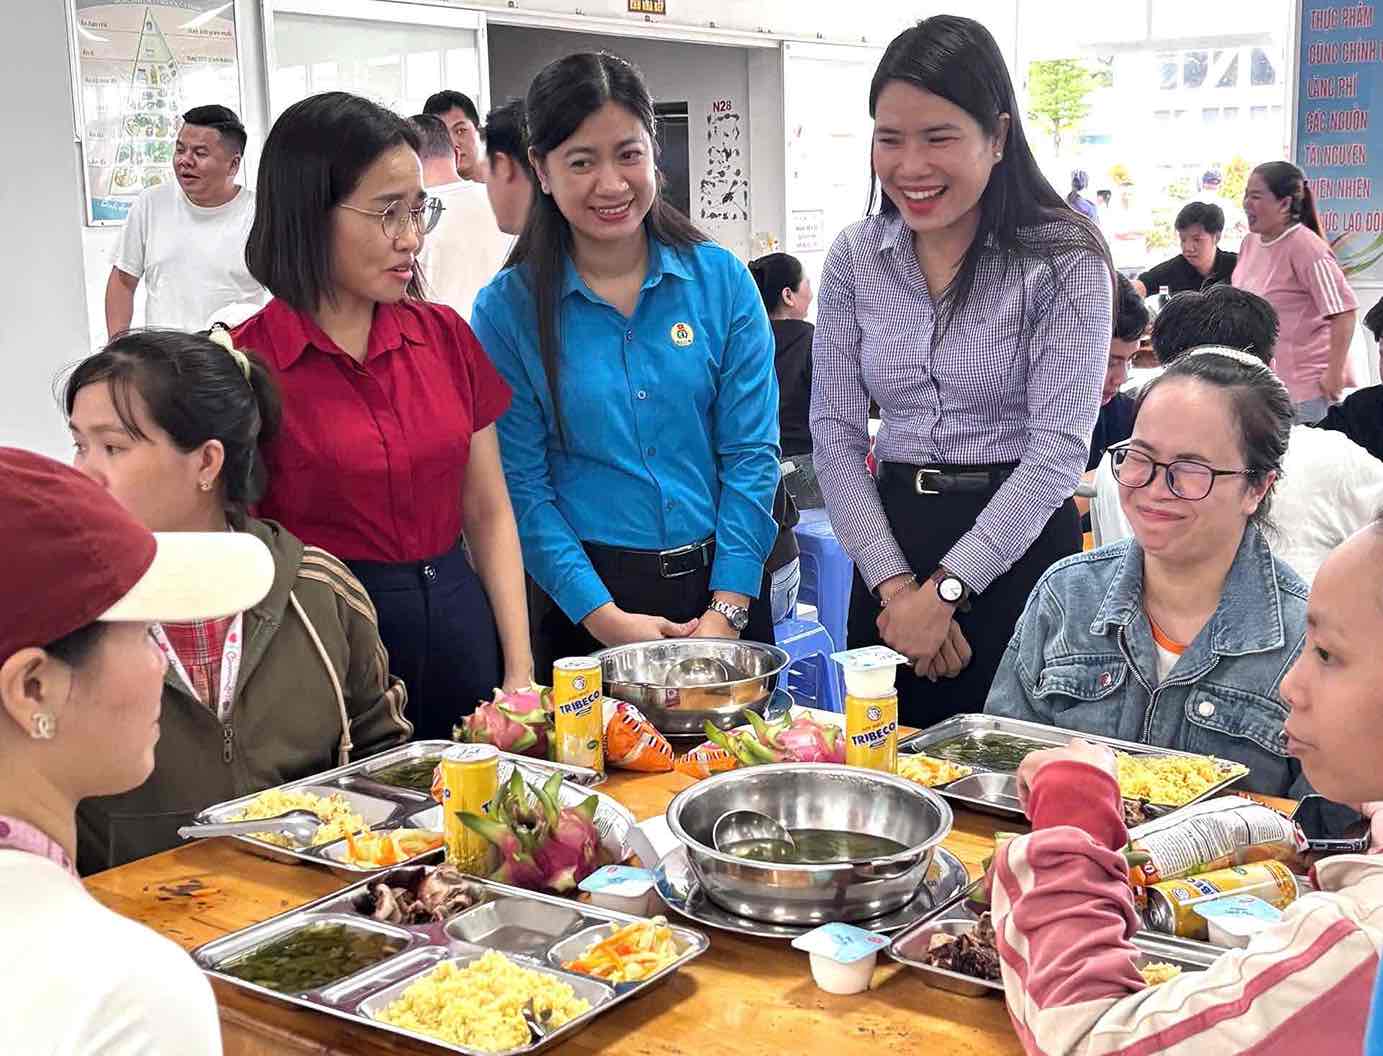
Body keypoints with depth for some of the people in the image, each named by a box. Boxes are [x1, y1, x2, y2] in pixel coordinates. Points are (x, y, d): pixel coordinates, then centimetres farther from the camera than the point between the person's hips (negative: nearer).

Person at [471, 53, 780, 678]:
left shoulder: (722, 280, -1)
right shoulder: (508, 310, -5)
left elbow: (752, 452, -4)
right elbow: (522, 485, -7)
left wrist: (726, 611, -12)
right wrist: (606, 618, -15)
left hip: (720, 587, 2)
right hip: (587, 597, -1)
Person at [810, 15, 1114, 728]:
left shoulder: (1065, 258, -9)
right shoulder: (854, 257, 2)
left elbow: (1058, 449, -14)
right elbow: (835, 437, 1)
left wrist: (945, 589, -17)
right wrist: (894, 584, -9)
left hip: (1019, 550, -3)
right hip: (891, 544, 4)